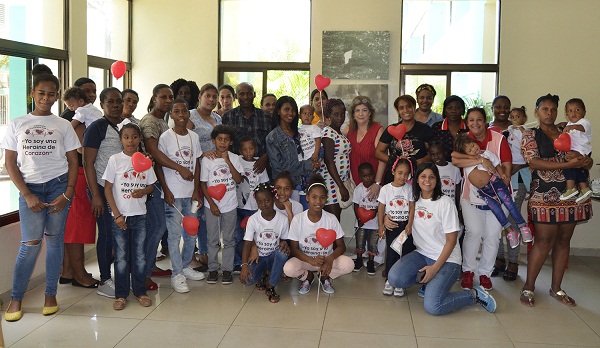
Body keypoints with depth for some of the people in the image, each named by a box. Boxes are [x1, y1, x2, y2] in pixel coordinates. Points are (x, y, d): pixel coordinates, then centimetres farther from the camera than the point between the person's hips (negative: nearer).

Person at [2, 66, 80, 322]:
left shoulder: (63, 126, 6)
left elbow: (73, 161, 6)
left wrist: (67, 194, -5)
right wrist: (27, 195, -5)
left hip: (58, 187, 1)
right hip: (30, 189, 0)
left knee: (54, 241, 4)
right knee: (30, 244, -7)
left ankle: (51, 294, 16)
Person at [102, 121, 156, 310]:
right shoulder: (115, 160, -4)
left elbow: (151, 186, 13)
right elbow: (107, 188, -4)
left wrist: (143, 191, -12)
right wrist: (117, 214, -10)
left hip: (140, 215, 2)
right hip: (120, 216, -2)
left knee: (139, 255, 8)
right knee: (121, 257, 4)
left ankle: (140, 291, 20)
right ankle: (121, 294, 14)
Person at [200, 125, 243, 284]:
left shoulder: (234, 158, 0)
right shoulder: (207, 159, -3)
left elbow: (238, 180, -10)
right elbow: (203, 184, -2)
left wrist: (228, 161, -16)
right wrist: (211, 203, -8)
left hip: (230, 205, 1)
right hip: (212, 205, -1)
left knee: (229, 239, 7)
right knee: (213, 239, 7)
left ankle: (227, 269, 16)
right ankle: (213, 269, 18)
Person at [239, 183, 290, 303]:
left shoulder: (283, 219, -10)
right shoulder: (253, 219, -11)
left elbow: (284, 240, 1)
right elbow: (247, 244, -13)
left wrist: (285, 244, -26)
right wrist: (244, 265, -27)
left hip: (274, 257, 1)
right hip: (258, 257, 0)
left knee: (283, 252, -37)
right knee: (247, 279, -31)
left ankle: (270, 286, -15)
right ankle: (262, 274, 9)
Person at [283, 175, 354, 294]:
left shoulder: (331, 219, -9)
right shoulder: (298, 219, -12)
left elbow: (341, 246, -5)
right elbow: (293, 248, -9)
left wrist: (330, 259, -27)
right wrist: (312, 260, -26)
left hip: (327, 259, 1)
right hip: (305, 259, -1)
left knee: (348, 264, -28)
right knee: (288, 268, -33)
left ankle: (324, 277, 6)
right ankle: (308, 277, 5)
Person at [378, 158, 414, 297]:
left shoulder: (409, 189, 0)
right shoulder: (385, 189, -2)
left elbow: (412, 208, 0)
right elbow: (381, 209, 1)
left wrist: (409, 224, -8)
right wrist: (381, 226, -1)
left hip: (406, 225, 1)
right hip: (391, 226, -1)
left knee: (406, 253, 1)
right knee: (391, 253, 0)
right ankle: (389, 281, 10)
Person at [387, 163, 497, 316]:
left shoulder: (445, 203, -11)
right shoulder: (414, 200, 4)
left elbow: (451, 240, -11)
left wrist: (435, 268, -16)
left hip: (446, 259, -5)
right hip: (421, 254, 5)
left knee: (432, 306, -23)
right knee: (394, 278, -21)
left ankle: (474, 294, 1)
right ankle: (427, 280, 9)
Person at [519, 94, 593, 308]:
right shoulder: (531, 135, 3)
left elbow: (588, 163, 13)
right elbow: (533, 162, -13)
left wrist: (580, 158, -12)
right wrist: (567, 164, -19)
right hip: (545, 194, -5)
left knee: (563, 240, 8)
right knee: (544, 241, -6)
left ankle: (556, 288, 19)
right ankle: (528, 287, 8)